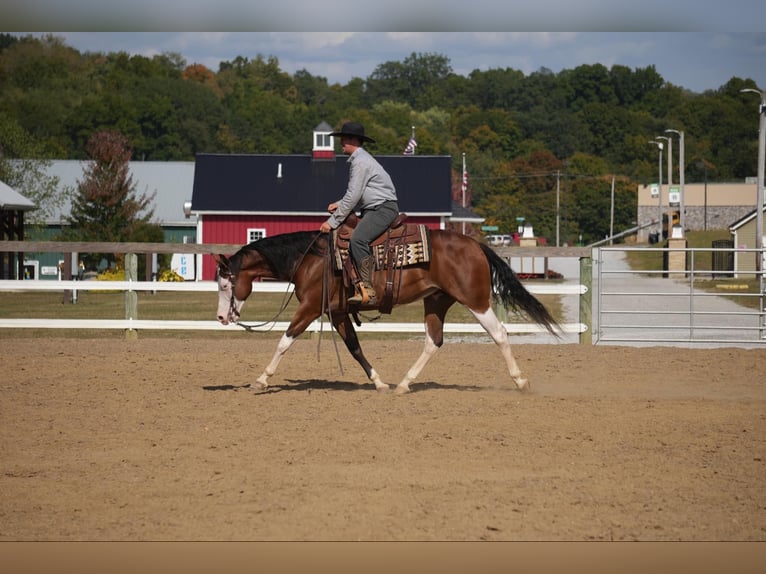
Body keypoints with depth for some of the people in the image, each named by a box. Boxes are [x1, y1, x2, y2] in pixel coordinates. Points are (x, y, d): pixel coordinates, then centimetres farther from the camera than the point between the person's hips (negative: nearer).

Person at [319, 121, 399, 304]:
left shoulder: (360, 161, -14)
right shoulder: (358, 159, 20)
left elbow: (353, 196, -17)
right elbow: (355, 195, 28)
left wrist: (333, 222, -13)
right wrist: (339, 204, 10)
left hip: (384, 208, -11)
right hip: (372, 209, 11)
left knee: (358, 239, -30)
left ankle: (367, 289, -34)